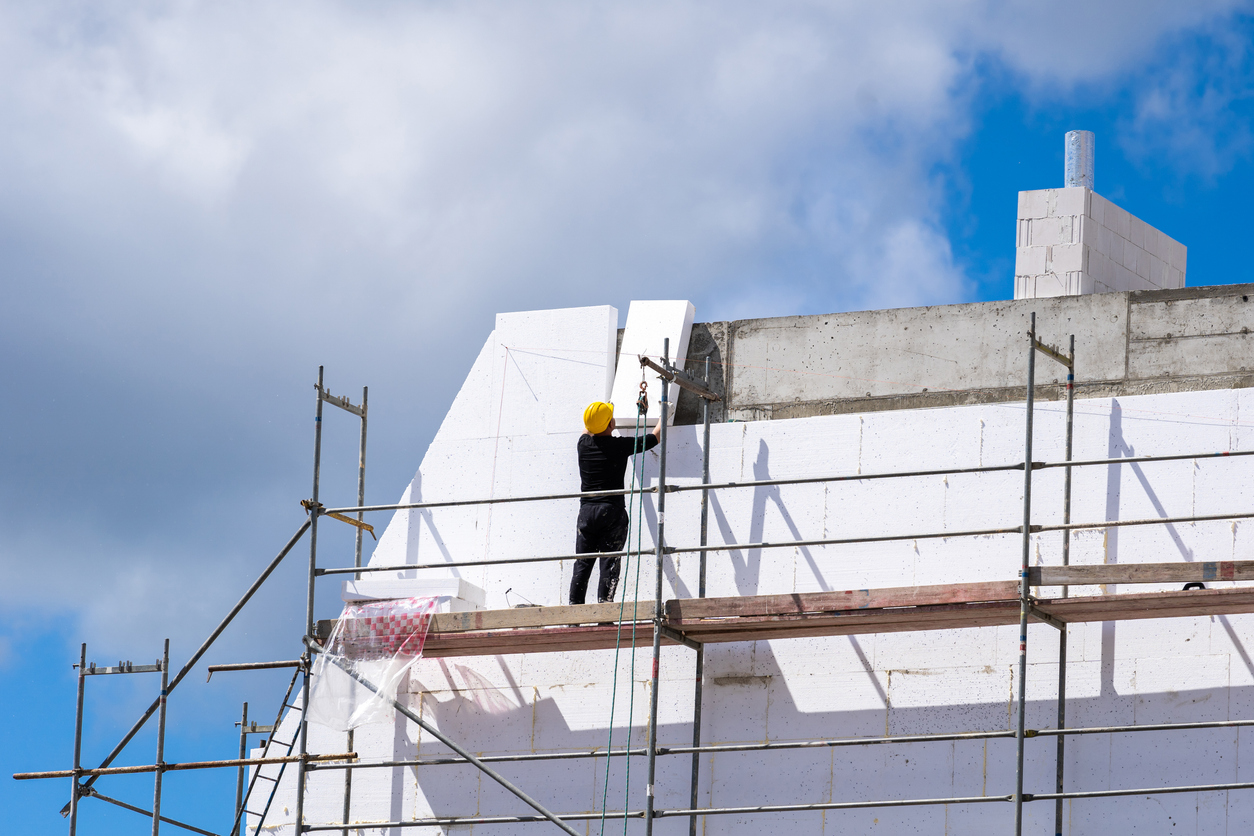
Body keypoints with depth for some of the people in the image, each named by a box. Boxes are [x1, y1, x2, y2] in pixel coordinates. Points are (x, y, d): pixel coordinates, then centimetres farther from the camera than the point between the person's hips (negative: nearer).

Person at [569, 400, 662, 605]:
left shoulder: (584, 444, 3)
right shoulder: (620, 446, -7)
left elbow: (587, 431, 31)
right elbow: (655, 437, 6)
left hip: (586, 511, 4)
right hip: (612, 511, -4)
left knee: (582, 564, 6)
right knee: (609, 565, -4)